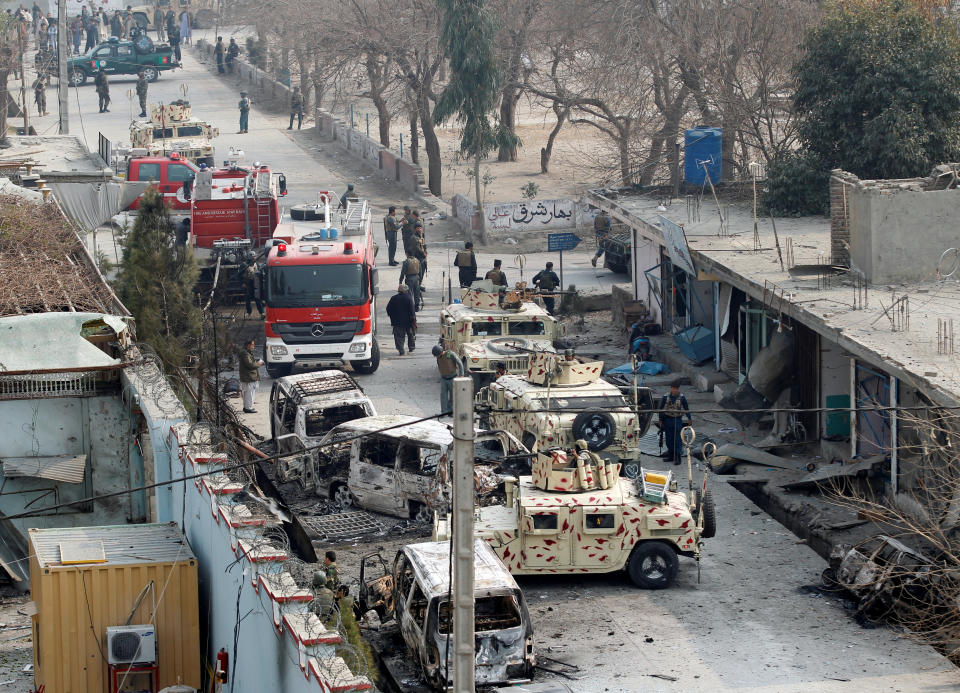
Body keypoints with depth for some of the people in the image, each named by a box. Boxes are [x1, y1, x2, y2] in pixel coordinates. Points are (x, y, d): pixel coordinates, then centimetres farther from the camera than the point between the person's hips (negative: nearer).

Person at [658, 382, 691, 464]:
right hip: (668, 420, 2)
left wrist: (689, 419, 11)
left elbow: (686, 409, 8)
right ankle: (671, 455, 21)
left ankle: (677, 457, -4)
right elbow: (661, 409, 8)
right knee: (669, 439, 9)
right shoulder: (665, 398, -1)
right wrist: (660, 420, 7)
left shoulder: (682, 398, -3)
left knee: (677, 439, -6)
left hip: (678, 420, -2)